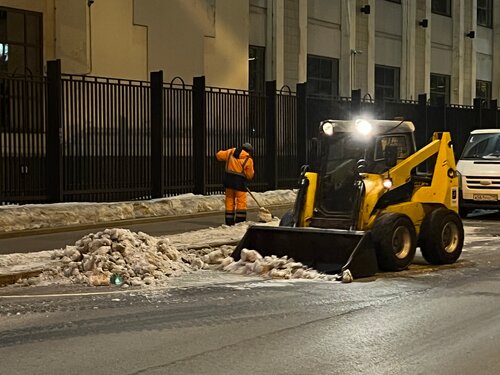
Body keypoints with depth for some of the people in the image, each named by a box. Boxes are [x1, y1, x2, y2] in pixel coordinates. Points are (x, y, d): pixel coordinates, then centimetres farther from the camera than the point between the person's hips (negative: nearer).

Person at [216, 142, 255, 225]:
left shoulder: (231, 152, 5)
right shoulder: (248, 159, -5)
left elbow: (219, 155, 13)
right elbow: (249, 175, 0)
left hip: (228, 180, 5)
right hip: (239, 181, -5)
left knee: (229, 201, 11)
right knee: (241, 202, 0)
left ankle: (229, 222, 14)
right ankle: (240, 222, -5)